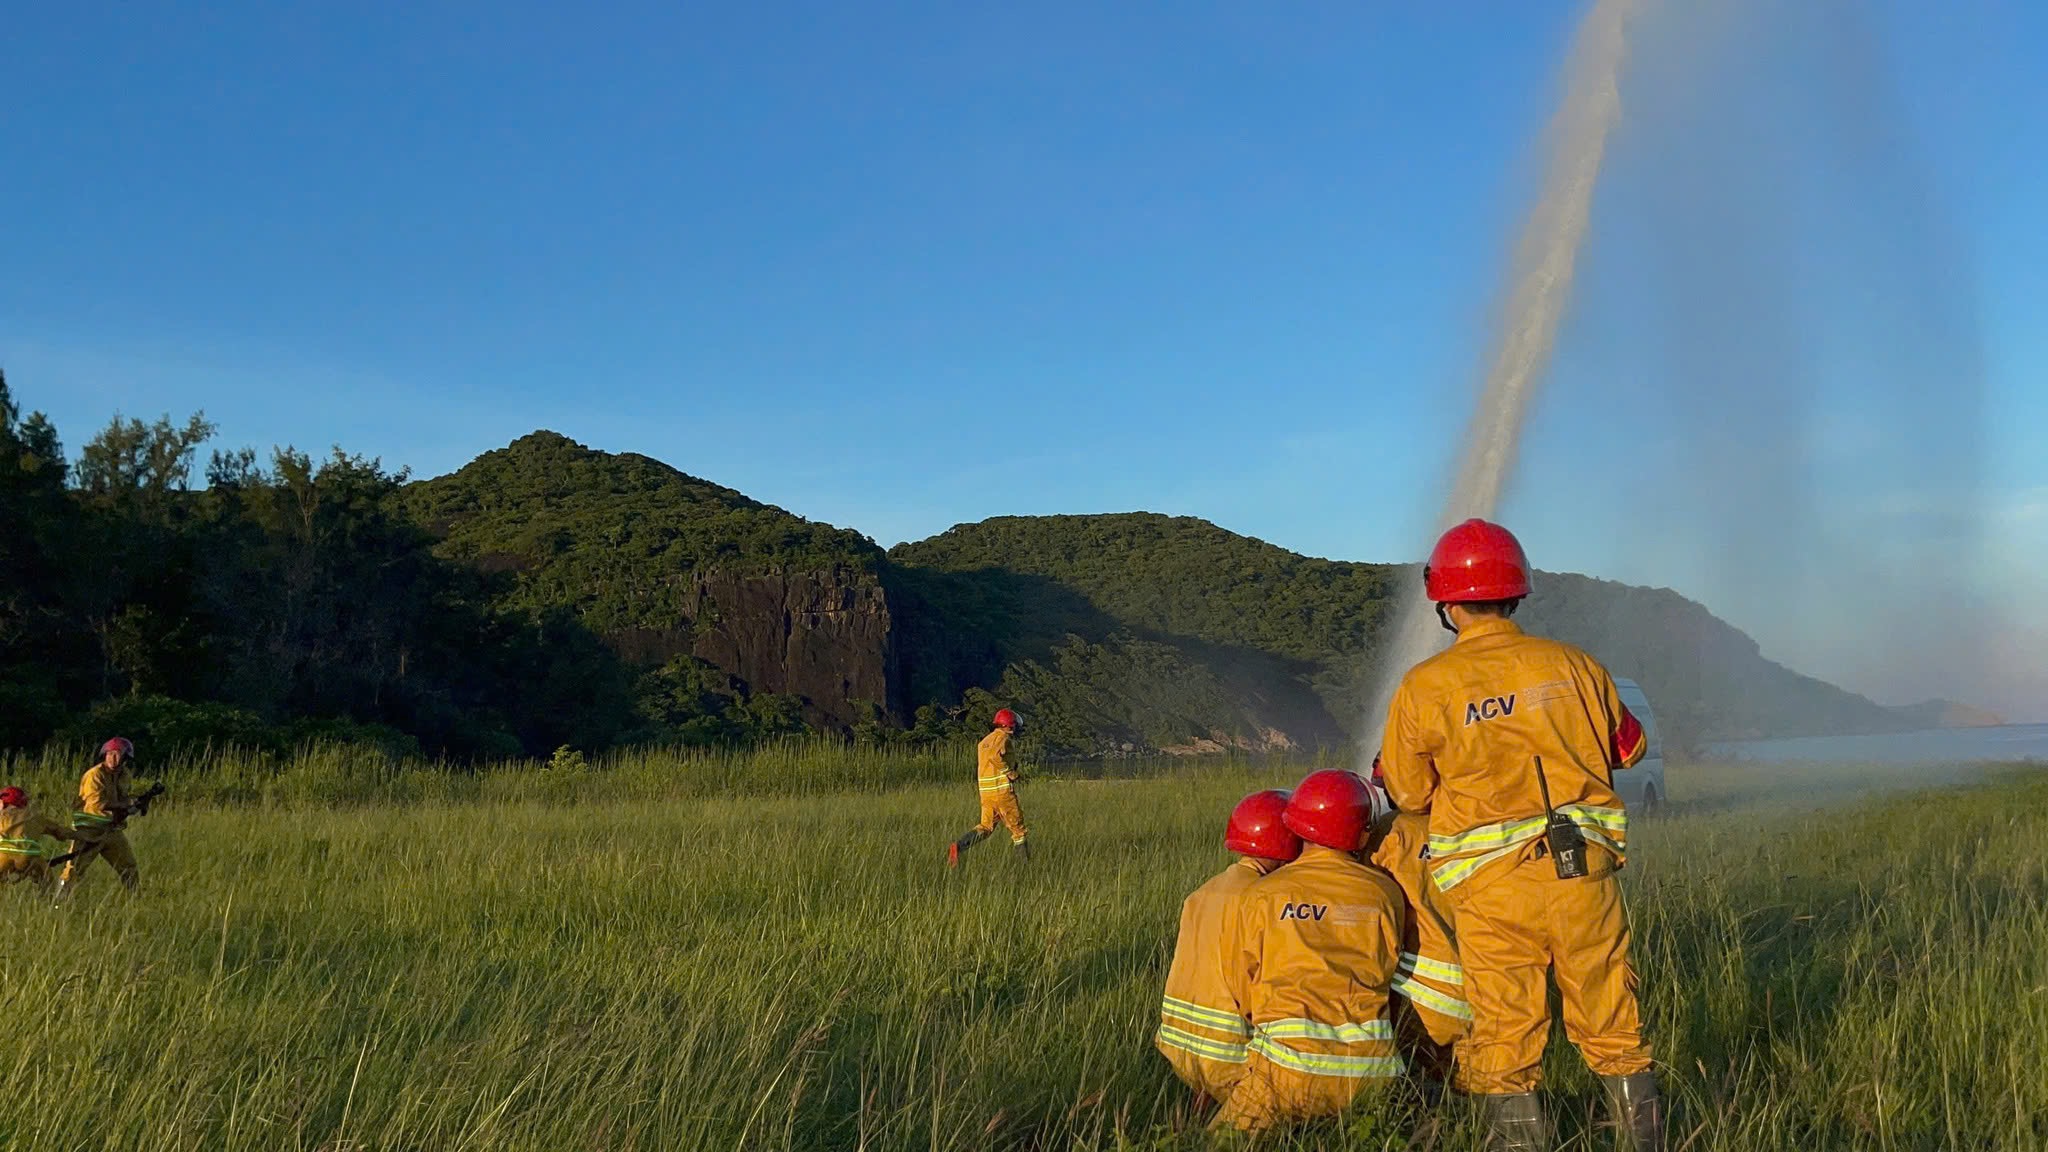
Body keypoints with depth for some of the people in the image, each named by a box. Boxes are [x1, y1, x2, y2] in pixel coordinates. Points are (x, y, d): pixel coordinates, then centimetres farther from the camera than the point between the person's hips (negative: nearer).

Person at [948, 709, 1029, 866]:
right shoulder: (1003, 737, -7)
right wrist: (1010, 772, -17)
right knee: (1017, 828, 3)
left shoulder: (985, 740, 20)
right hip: (1002, 789, -8)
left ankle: (957, 847, -10)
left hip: (985, 791, 8)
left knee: (986, 826, 9)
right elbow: (994, 756, -27)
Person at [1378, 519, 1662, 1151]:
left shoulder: (1424, 688, -7)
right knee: (1613, 1029, 16)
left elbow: (1409, 794, 4)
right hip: (1585, 872, 3)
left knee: (1505, 1039, 7)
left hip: (1493, 887, -3)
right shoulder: (1573, 664, 2)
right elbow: (1628, 746, 18)